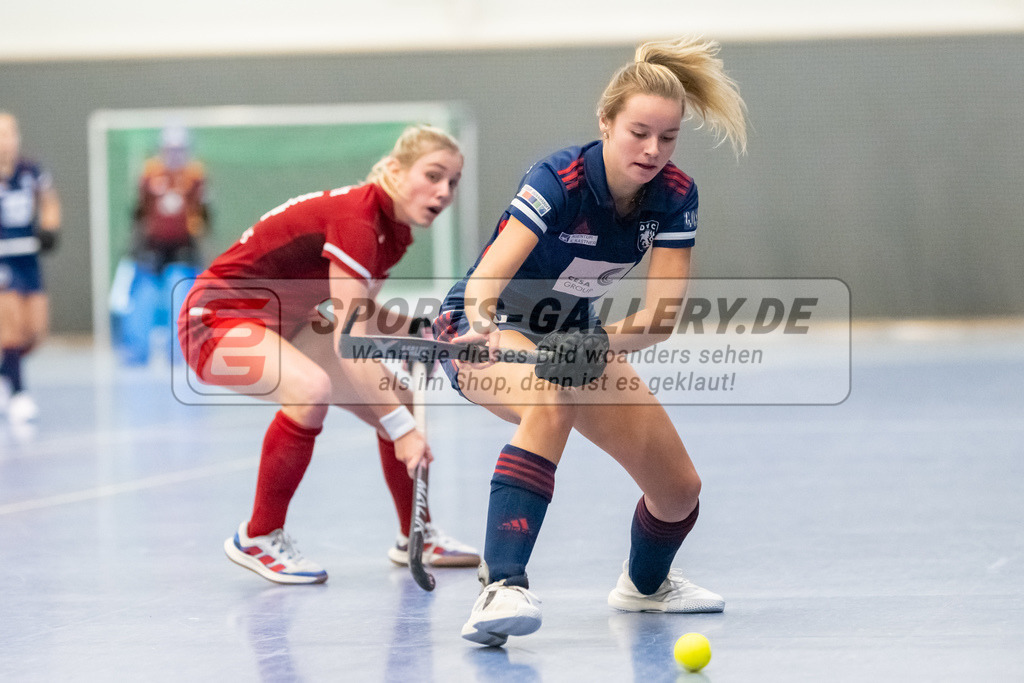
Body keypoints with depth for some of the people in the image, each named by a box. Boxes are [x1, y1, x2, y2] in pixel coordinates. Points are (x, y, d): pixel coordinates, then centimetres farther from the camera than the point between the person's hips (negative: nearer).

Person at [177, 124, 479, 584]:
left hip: (279, 323, 10)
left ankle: (415, 537, 26)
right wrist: (400, 427, -34)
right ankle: (256, 540, -19)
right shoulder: (356, 219, -29)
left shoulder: (395, 231, -1)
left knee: (399, 400, 5)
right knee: (310, 388, -36)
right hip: (218, 317, -10)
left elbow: (356, 313, 10)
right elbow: (349, 343, -34)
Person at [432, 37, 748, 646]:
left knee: (679, 489, 1)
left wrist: (602, 341, -43)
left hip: (573, 335, 6)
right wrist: (479, 326, -65)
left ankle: (646, 584, 36)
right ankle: (502, 589, -45)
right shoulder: (559, 180, -31)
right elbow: (487, 278, -43)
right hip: (487, 329, -5)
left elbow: (663, 314, -24)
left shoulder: (675, 196, -16)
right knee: (552, 405, -40)